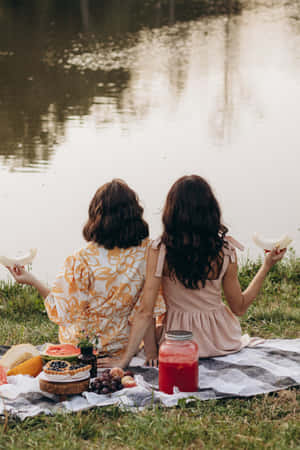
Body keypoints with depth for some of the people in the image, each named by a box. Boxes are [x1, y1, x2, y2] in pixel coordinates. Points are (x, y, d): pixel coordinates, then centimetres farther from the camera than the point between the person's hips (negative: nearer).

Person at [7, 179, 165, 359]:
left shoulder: (82, 261, -23)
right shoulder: (146, 252, -16)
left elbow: (64, 312, -11)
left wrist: (32, 281, -1)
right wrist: (150, 352, -4)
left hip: (82, 347, -3)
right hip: (125, 344, 3)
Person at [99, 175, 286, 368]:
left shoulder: (160, 250, -18)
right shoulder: (224, 250, -15)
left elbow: (145, 312, -18)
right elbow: (239, 307, -3)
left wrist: (125, 359, -12)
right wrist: (267, 266, 4)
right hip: (221, 341, 2)